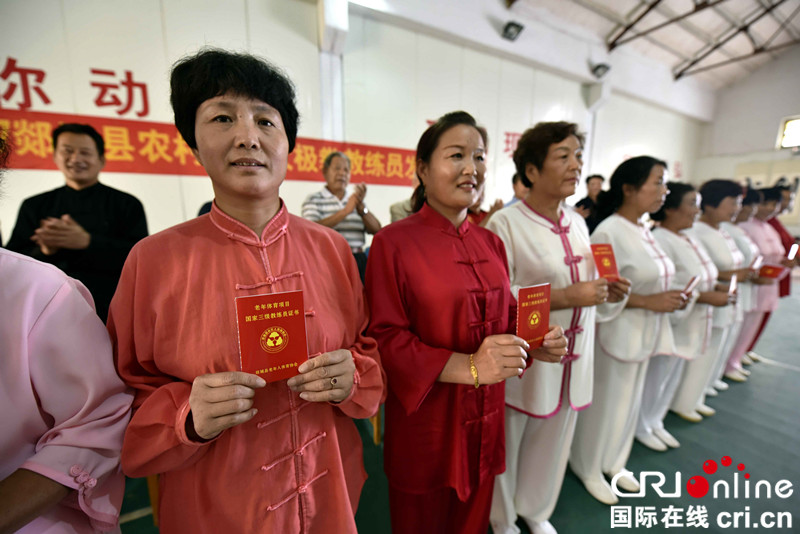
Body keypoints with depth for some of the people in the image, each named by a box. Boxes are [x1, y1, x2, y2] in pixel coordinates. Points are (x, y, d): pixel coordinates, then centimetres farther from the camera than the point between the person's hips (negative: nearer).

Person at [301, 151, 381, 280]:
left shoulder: (355, 199, 15)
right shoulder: (313, 200, 4)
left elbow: (376, 229, 3)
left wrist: (361, 206, -12)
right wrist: (346, 210, -17)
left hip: (358, 261, 4)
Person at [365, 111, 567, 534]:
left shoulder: (491, 243, 4)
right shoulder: (393, 242, -16)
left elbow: (506, 314, 12)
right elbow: (383, 339, -19)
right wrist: (468, 367, -27)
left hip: (484, 420, 6)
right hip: (425, 424, -5)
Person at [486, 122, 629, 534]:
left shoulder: (577, 223, 8)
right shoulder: (505, 224, -17)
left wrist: (605, 290, -1)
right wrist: (565, 297, -24)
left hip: (572, 358, 7)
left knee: (552, 441, 23)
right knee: (507, 445, 14)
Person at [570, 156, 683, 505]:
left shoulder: (644, 231, 7)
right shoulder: (608, 233, -20)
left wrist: (669, 297, 2)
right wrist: (649, 301, -21)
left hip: (644, 332, 9)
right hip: (614, 333, -9)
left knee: (629, 400, 22)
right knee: (603, 402, 8)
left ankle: (613, 462, 45)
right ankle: (589, 468, 34)